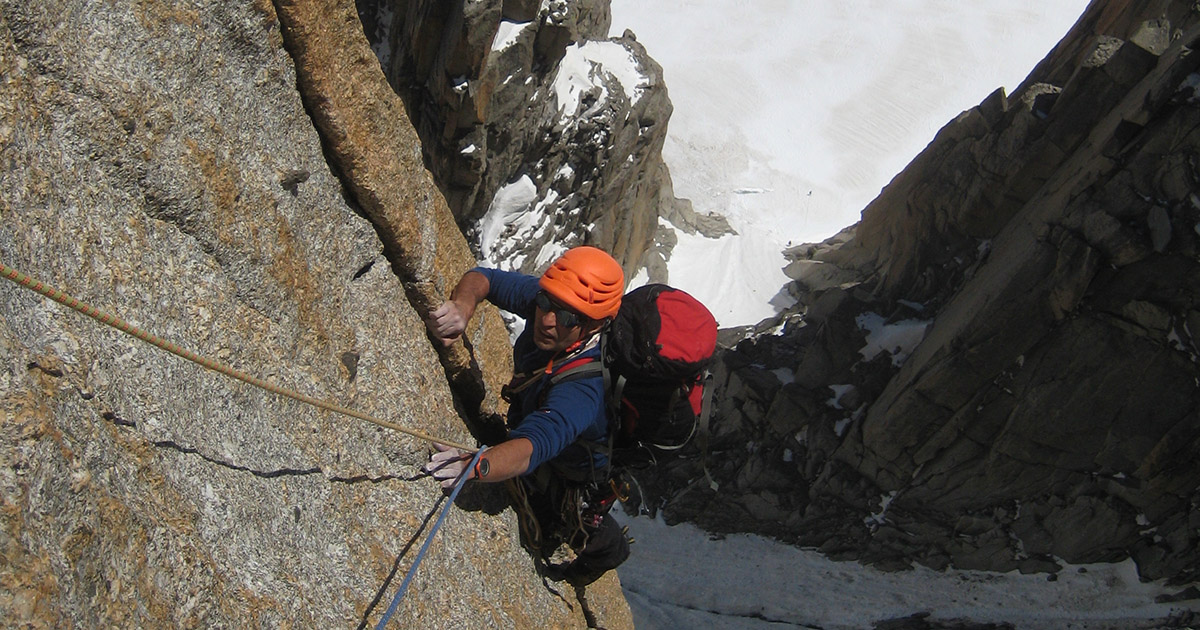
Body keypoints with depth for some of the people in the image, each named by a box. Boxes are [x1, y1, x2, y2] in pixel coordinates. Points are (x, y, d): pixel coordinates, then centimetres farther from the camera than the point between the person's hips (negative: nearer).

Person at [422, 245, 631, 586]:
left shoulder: (587, 385, -48)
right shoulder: (547, 300, -27)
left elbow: (535, 443, -62)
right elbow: (482, 277, -16)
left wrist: (476, 466, -81)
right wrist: (462, 306, -39)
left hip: (577, 478, -6)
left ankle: (609, 549, 59)